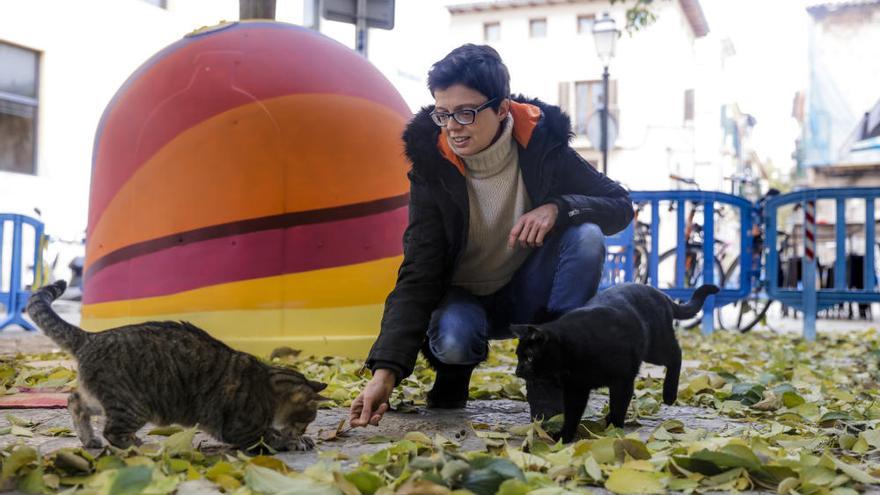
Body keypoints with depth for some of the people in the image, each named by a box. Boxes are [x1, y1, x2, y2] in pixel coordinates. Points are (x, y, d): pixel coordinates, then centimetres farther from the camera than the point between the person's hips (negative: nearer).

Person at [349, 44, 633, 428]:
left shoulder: (540, 141, -16)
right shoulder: (432, 166, -18)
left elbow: (621, 205, -10)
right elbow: (417, 277, -22)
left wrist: (557, 208, -32)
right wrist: (386, 370, -33)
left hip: (527, 294, 2)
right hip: (464, 297, -1)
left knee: (586, 237, -27)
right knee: (451, 340, -36)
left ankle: (548, 380, -17)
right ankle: (455, 369, 3)